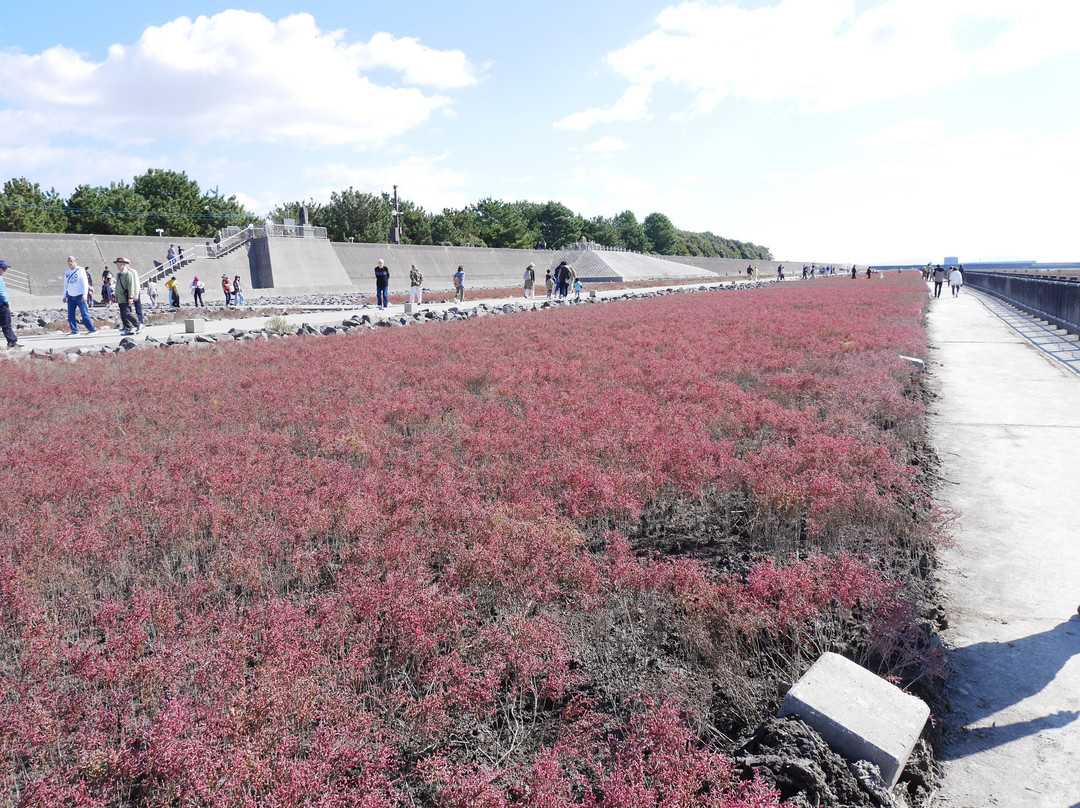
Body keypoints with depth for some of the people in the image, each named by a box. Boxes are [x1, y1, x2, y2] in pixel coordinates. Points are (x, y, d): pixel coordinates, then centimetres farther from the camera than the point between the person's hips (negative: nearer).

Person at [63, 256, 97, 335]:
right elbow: (65, 285, 21)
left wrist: (84, 295, -15)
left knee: (84, 313, -5)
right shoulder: (67, 272, 14)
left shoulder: (80, 270, -3)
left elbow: (84, 283, -8)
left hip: (79, 296, -6)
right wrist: (64, 296, 17)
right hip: (70, 296, 6)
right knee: (70, 314, 0)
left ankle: (92, 329, 2)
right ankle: (74, 331, 3)